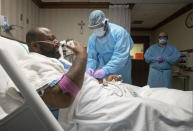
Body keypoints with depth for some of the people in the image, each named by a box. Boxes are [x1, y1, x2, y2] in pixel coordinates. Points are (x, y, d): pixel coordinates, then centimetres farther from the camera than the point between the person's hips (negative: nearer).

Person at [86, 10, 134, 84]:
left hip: (120, 71, -3)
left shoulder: (119, 32, -19)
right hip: (103, 70, 3)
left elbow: (120, 55, -27)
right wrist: (89, 68, -22)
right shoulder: (92, 38, -4)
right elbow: (91, 57, -1)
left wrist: (105, 70, -35)